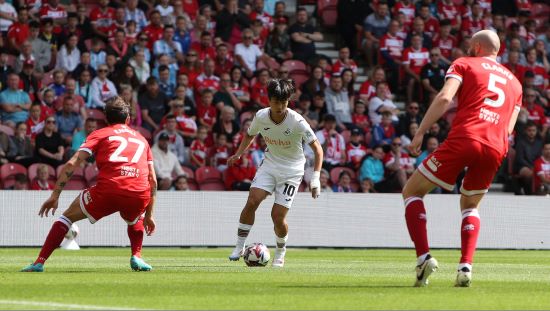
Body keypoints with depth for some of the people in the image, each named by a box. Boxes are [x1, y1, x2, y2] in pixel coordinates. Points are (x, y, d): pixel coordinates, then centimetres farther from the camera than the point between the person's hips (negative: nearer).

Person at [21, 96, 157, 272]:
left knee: (68, 216, 18)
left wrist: (55, 195, 8)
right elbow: (152, 180, 24)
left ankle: (39, 262, 9)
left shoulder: (100, 134, 19)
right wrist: (149, 216, 29)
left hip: (108, 190, -3)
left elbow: (72, 164, 6)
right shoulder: (141, 139, 28)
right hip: (140, 194, 3)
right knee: (134, 219, 38)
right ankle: (136, 257, 15)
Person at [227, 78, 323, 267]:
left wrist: (315, 177, -27)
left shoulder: (297, 122, -22)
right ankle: (239, 246, -7)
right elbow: (251, 135, 14)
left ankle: (280, 253, 18)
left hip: (292, 170, -3)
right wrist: (239, 154, 4)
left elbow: (317, 148, -18)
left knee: (277, 216, -9)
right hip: (270, 164, 3)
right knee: (252, 201, -19)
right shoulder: (261, 117, -10)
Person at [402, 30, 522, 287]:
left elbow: (444, 98, -4)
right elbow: (509, 129, 19)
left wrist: (420, 133, -4)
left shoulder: (464, 64, 13)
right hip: (496, 148, 5)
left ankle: (423, 256, -8)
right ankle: (466, 266, 5)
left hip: (464, 139, -5)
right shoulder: (514, 82, 28)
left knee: (412, 191, 10)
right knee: (470, 205, 27)